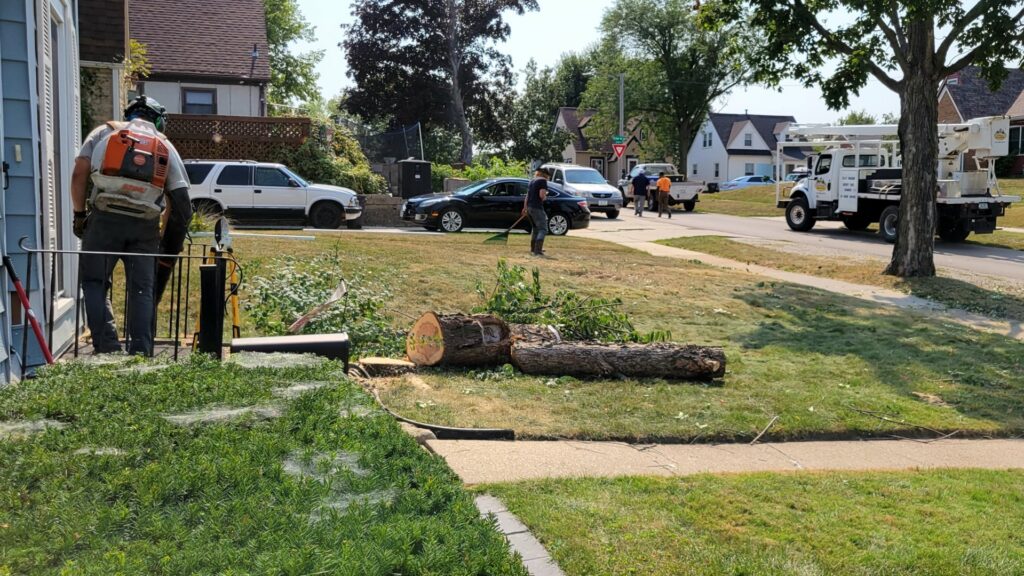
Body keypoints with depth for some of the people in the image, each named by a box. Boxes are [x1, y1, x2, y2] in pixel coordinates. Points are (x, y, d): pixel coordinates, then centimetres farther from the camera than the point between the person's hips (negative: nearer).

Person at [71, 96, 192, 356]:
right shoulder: (166, 147, 19)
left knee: (94, 282, 9)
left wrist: (79, 214, 12)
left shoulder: (103, 132, 17)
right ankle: (141, 352, 2)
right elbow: (180, 201, 12)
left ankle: (106, 346, -4)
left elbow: (79, 174, 4)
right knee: (143, 290, 7)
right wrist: (168, 244, 18)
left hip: (106, 217, -1)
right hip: (146, 224, 1)